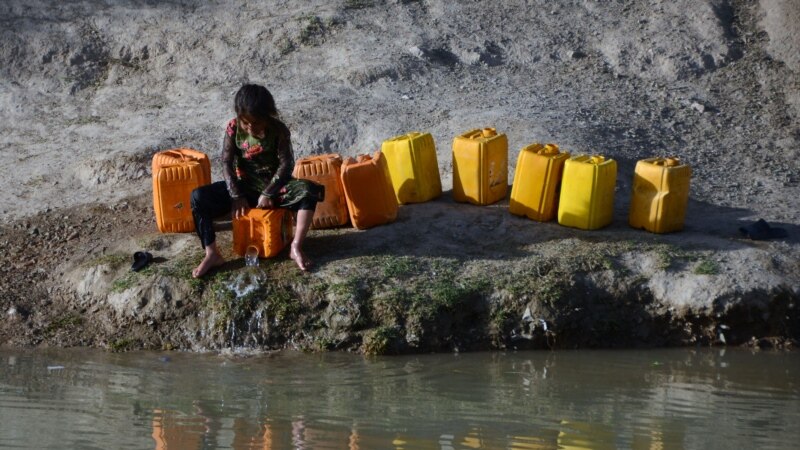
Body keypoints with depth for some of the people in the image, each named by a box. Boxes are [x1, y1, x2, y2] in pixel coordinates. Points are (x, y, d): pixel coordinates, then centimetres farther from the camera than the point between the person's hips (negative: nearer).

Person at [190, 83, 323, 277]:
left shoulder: (278, 130, -11)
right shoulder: (234, 128, -8)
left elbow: (286, 164, -13)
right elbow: (227, 163, -8)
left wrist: (269, 193, -22)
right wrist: (236, 196, -17)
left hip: (273, 184, -1)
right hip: (245, 186, 1)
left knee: (309, 190, -31)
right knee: (198, 197, -21)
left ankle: (296, 247, -29)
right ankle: (212, 253, -22)